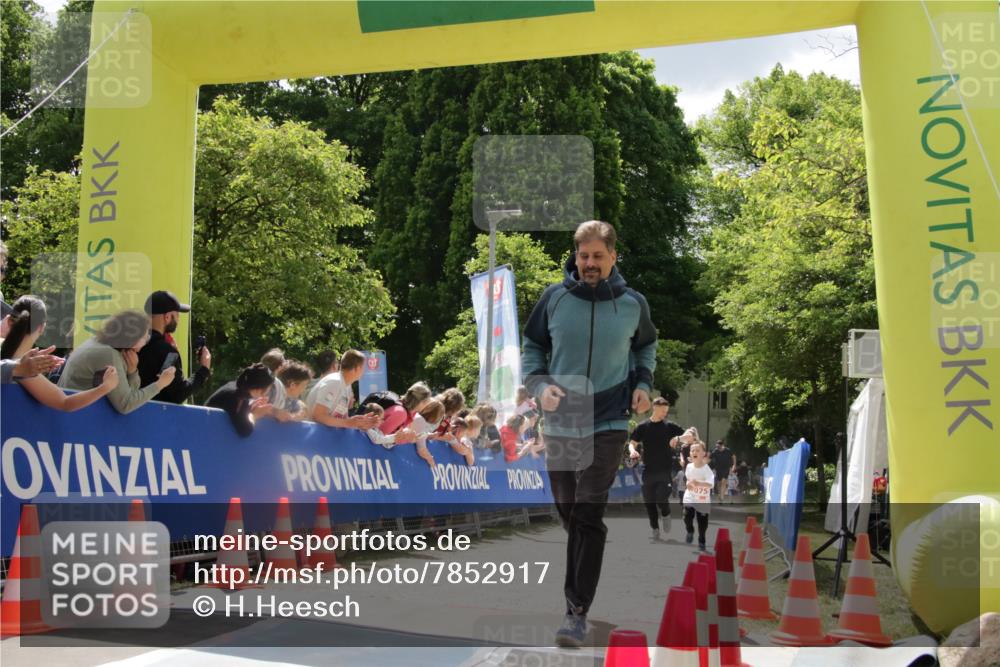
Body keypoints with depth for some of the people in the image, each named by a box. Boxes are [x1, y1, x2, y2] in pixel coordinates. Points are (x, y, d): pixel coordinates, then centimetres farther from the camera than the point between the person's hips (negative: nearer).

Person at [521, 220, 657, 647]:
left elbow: (646, 346, 18)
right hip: (559, 422, 2)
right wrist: (539, 385, -10)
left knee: (589, 517, -10)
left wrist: (643, 384, 1)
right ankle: (576, 593, 31)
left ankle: (578, 612, -5)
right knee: (568, 514, 11)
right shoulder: (554, 298, -3)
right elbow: (533, 348, 8)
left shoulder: (633, 303, -2)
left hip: (608, 423, -2)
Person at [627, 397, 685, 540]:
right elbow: (632, 443, 4)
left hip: (665, 469, -1)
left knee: (661, 499, -14)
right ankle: (655, 530, 18)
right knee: (649, 502, 4)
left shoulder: (669, 426, 3)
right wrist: (632, 451, -19)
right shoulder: (643, 427, 3)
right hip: (648, 470, 2)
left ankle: (666, 515, 18)